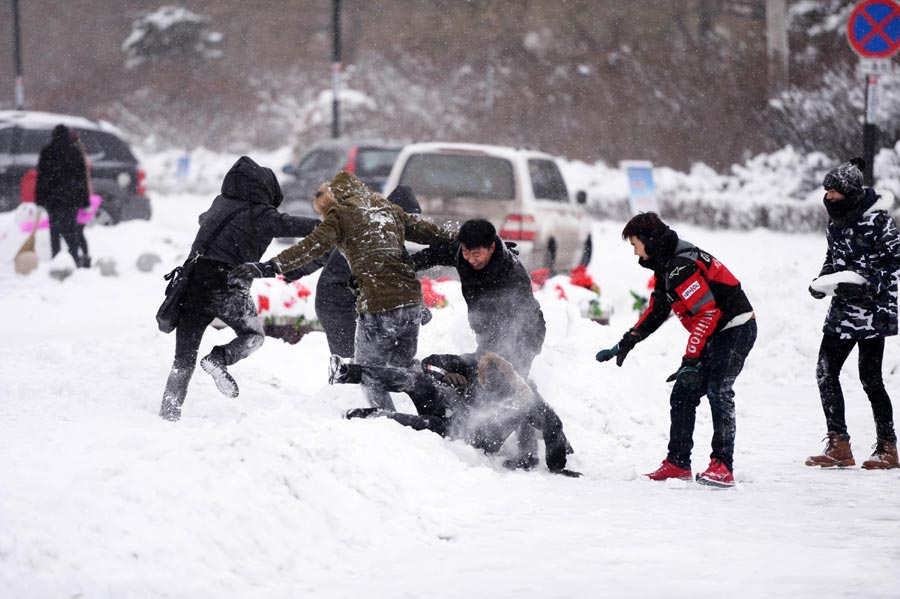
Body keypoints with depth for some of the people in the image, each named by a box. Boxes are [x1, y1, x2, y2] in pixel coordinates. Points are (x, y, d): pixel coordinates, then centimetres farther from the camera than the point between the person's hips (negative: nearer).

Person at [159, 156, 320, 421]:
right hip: (227, 284, -6)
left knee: (184, 357, 11)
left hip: (193, 280, 6)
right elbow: (288, 224, -19)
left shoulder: (219, 205, 19)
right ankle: (218, 359, -11)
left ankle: (169, 411, 0)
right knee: (253, 335, 17)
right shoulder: (258, 213, -1)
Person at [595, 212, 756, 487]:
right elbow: (656, 310, 23)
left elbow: (707, 313, -26)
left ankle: (723, 467, -26)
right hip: (714, 333, 11)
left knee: (718, 391, -22)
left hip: (736, 328, -11)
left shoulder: (682, 266, -21)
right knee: (682, 395, 9)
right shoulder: (666, 265, 12)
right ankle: (677, 463, 15)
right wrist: (625, 344, 20)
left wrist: (691, 360, -27)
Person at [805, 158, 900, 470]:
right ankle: (839, 446, 8)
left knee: (870, 377, -5)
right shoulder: (836, 221, 10)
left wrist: (868, 284, -23)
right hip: (842, 309, 8)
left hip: (872, 311, -8)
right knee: (825, 371, 2)